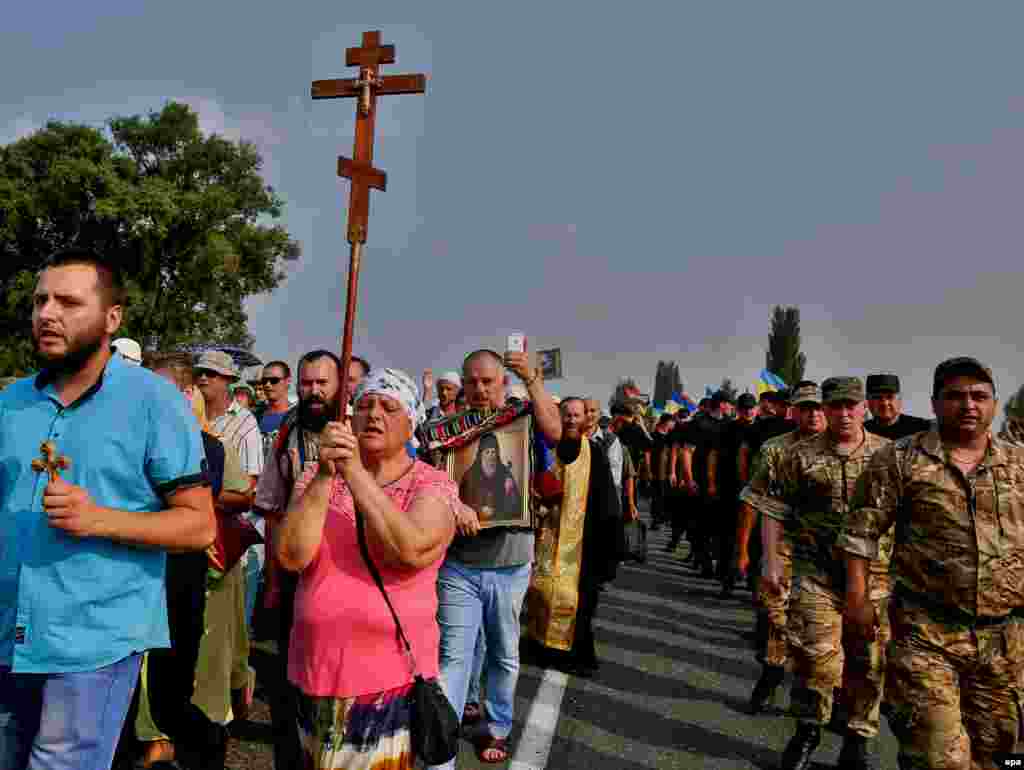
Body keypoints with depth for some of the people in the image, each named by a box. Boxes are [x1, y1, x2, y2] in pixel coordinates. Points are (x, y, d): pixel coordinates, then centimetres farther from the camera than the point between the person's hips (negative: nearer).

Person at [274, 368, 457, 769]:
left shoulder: (433, 485, -8)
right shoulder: (318, 478, 2)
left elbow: (411, 552, -27)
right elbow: (290, 555, -13)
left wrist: (355, 472, -27)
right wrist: (325, 475, -24)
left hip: (392, 676, -3)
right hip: (315, 672, 4)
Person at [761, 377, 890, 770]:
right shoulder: (800, 455, 2)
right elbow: (775, 509, 3)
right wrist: (771, 562, -4)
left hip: (876, 572, 1)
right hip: (816, 570, -1)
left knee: (868, 661, 9)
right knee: (815, 653, -5)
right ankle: (807, 729, 20)